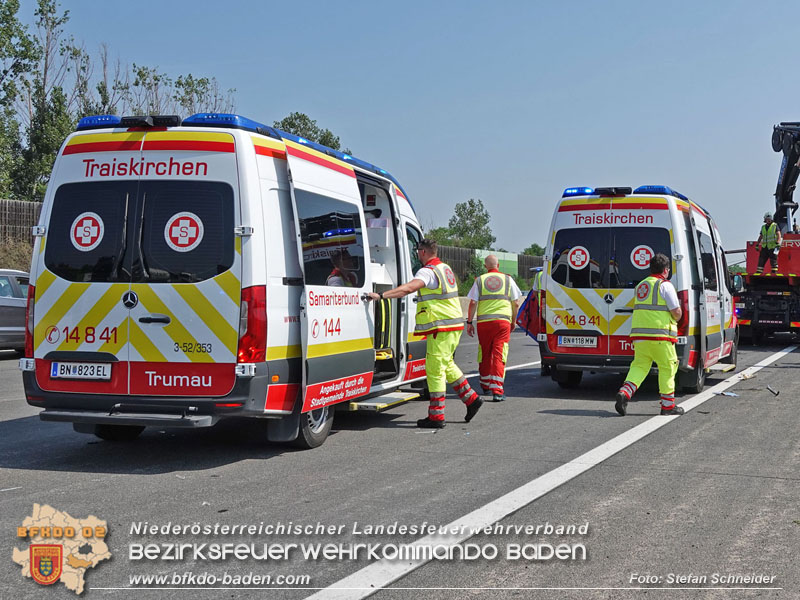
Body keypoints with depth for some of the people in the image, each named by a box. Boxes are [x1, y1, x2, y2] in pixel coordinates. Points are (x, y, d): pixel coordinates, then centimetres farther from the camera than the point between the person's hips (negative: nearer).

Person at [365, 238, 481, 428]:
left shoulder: (428, 271, -15)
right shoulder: (445, 268, 15)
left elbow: (408, 288, -31)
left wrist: (381, 295, -35)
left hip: (441, 327, -10)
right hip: (454, 324, 10)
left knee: (435, 369, -5)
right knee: (446, 364, 22)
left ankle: (436, 416, -3)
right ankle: (471, 398, 24)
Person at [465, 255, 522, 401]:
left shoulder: (479, 280, 8)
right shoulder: (508, 279, 8)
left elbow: (473, 303, 1)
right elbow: (516, 303, 8)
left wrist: (469, 322, 6)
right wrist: (513, 321, 21)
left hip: (484, 321, 1)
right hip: (503, 320, -1)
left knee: (484, 354, 15)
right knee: (499, 355, -4)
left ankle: (485, 385, 29)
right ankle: (497, 391, -13)